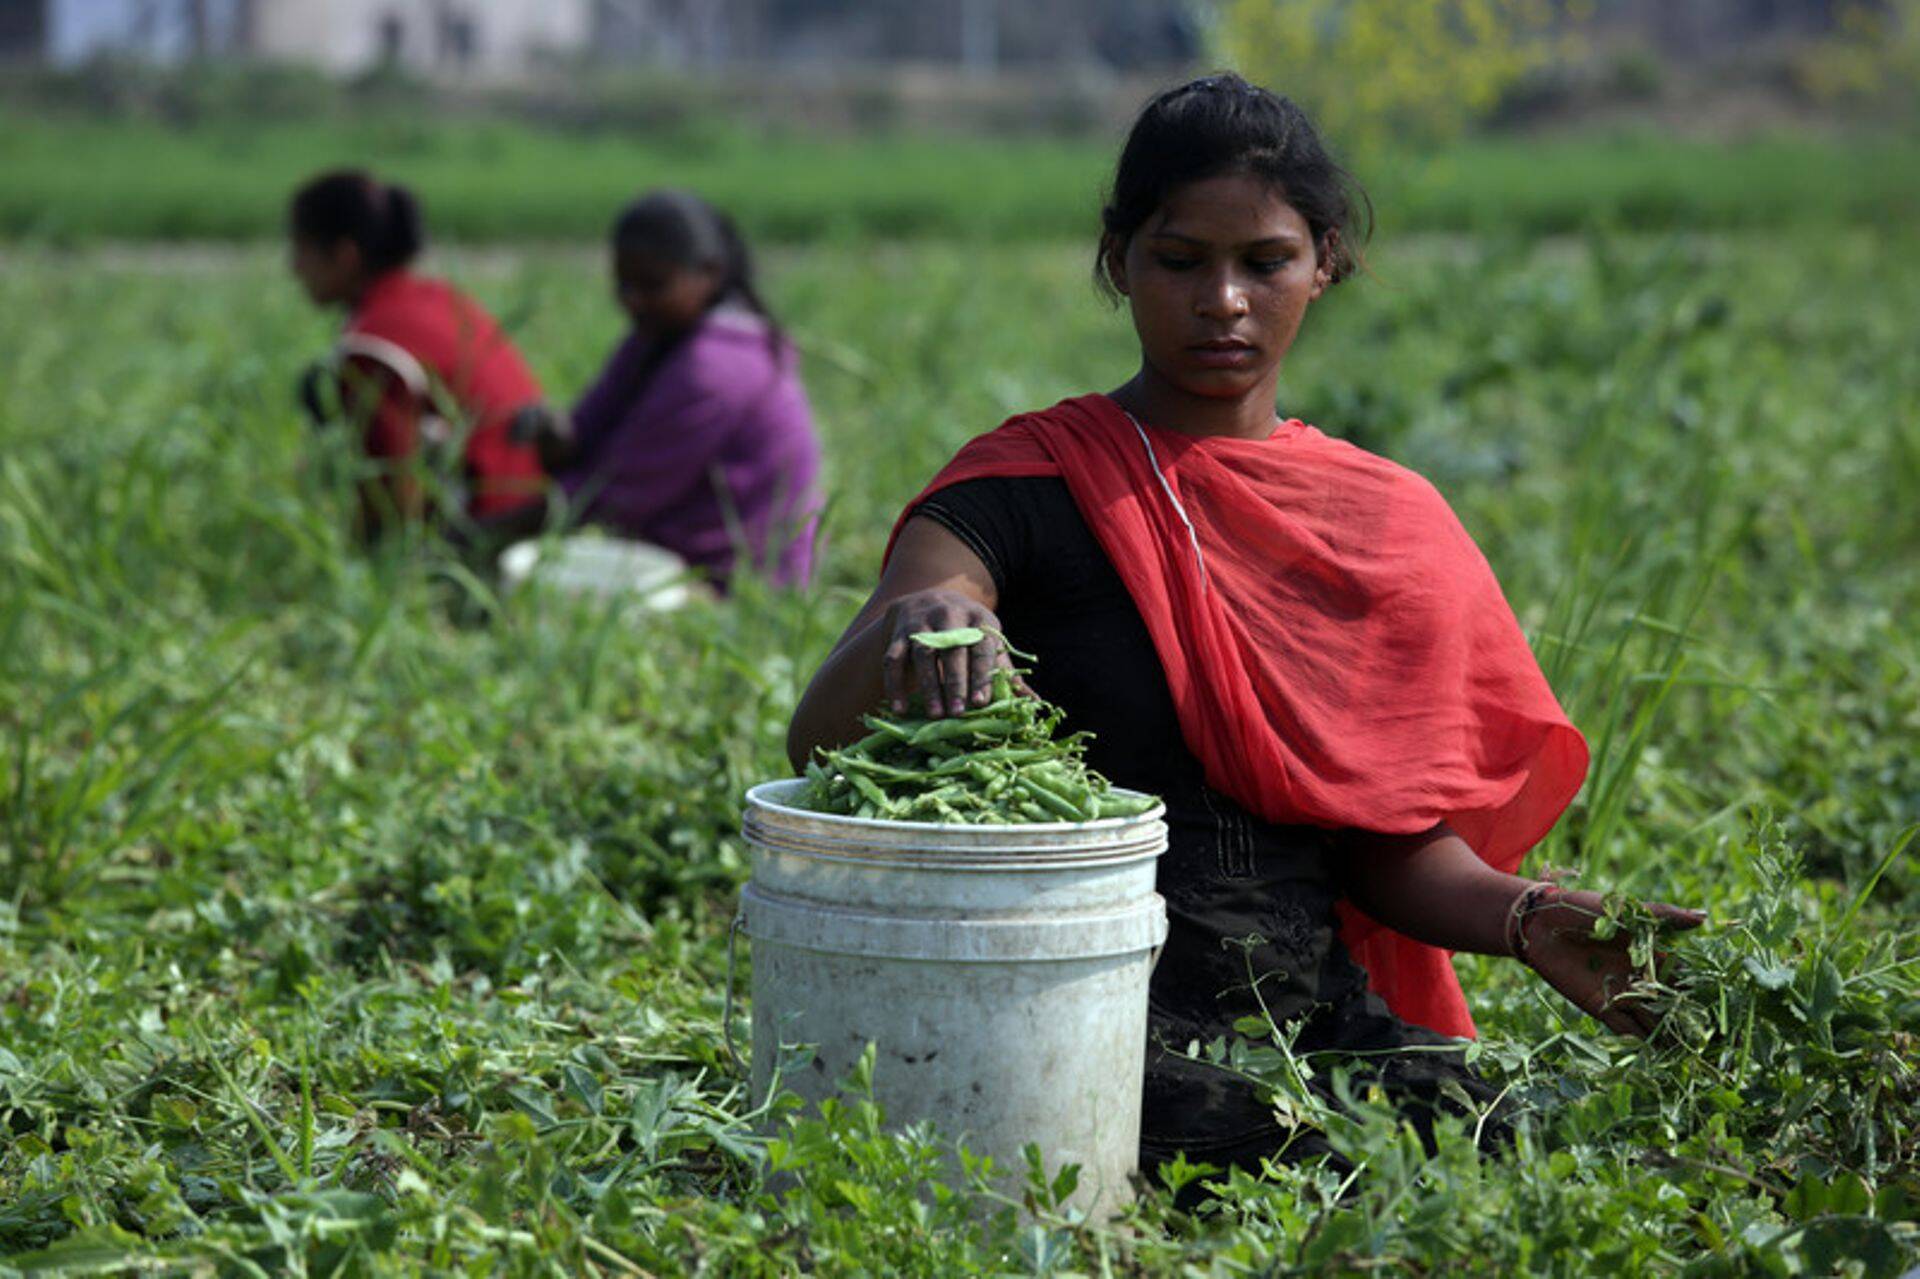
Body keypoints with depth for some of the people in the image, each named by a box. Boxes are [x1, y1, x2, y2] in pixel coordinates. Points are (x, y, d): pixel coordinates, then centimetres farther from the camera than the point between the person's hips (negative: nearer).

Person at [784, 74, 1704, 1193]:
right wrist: (904, 635, -36)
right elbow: (818, 745, -13)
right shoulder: (1033, 487, 0)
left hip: (1322, 1017, 5)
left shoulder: (1393, 524, 14)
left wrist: (1524, 920, -7)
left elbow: (1391, 836, 14)